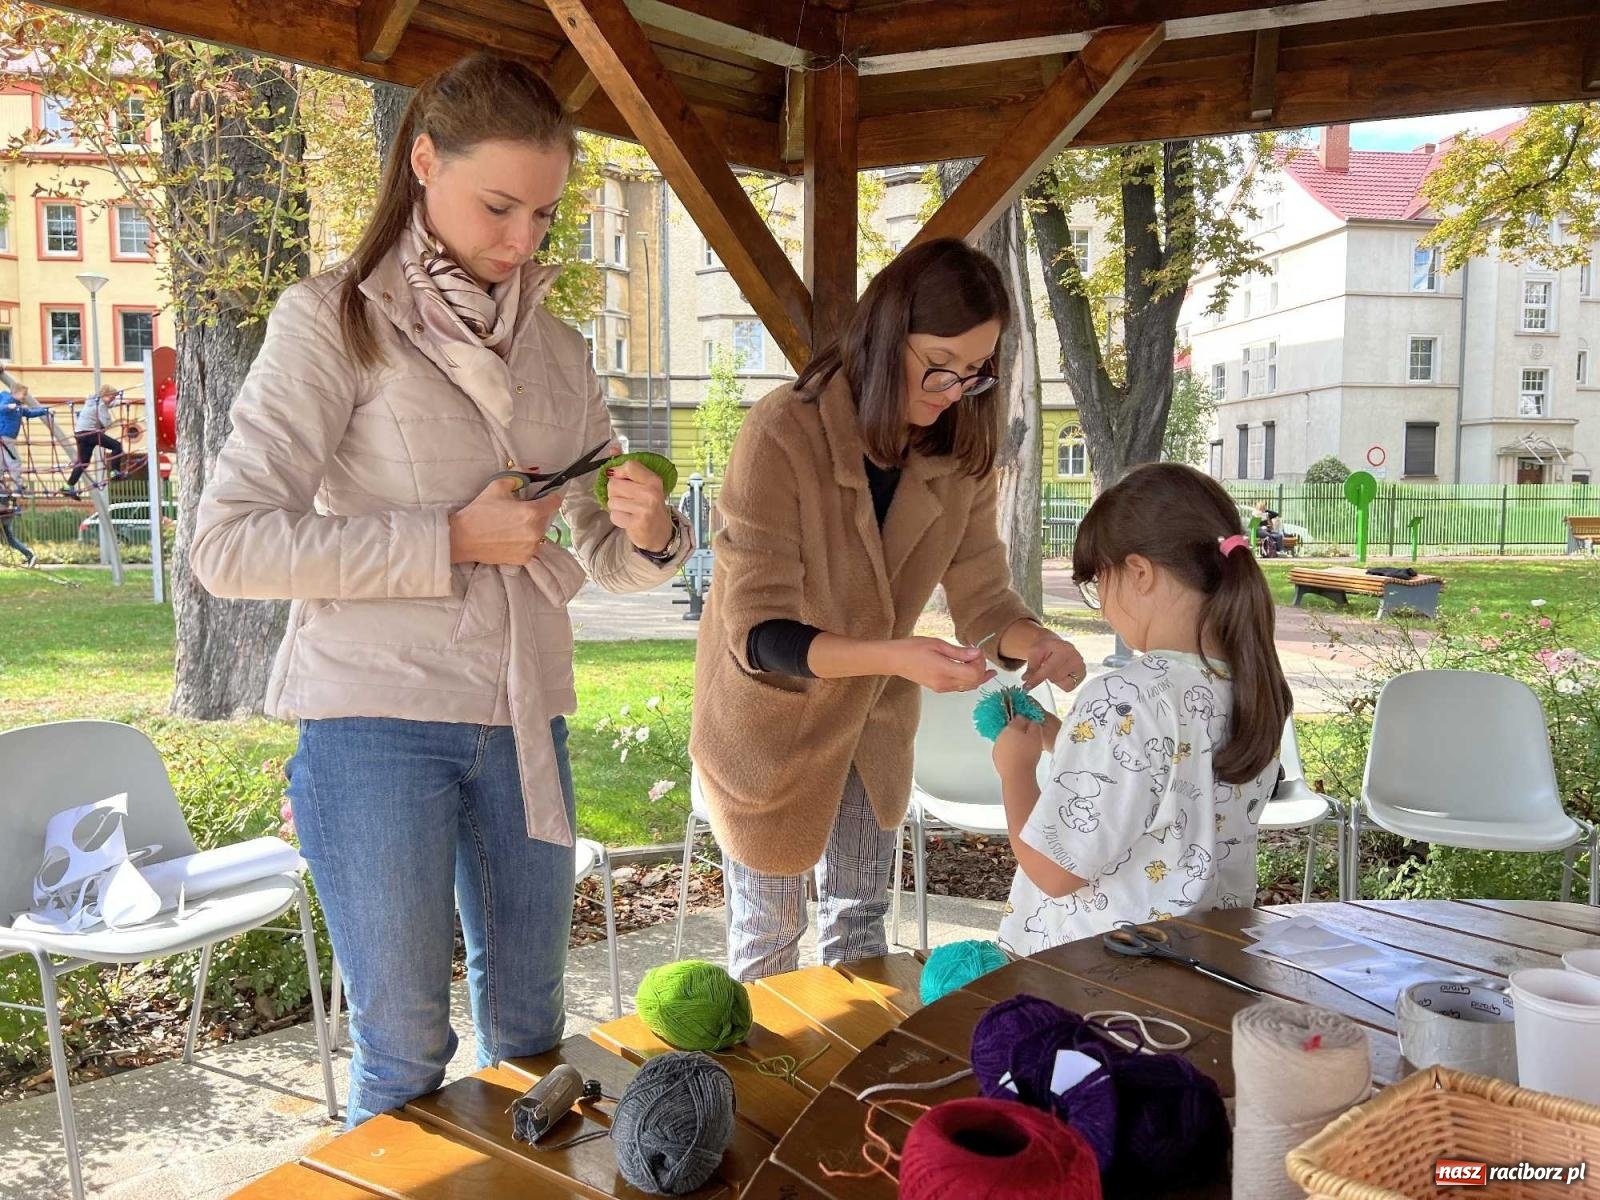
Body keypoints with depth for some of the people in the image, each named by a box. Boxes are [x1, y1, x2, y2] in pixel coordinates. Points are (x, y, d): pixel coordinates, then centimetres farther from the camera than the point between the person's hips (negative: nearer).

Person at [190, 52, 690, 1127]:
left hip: (524, 724, 5)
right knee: (405, 1045, 7)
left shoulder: (558, 349, 10)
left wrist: (648, 534, -11)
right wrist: (449, 541, -18)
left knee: (530, 1023, 16)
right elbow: (227, 544, -12)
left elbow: (610, 557, 13)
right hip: (377, 723, -5)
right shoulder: (335, 321, -5)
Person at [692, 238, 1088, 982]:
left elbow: (983, 594, -9)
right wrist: (898, 656, -46)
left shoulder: (963, 451, -12)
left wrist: (1036, 642, -31)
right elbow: (759, 633, -32)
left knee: (860, 916, 18)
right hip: (769, 715, -4)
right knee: (769, 930, 10)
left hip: (873, 717, 5)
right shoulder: (782, 435, -29)